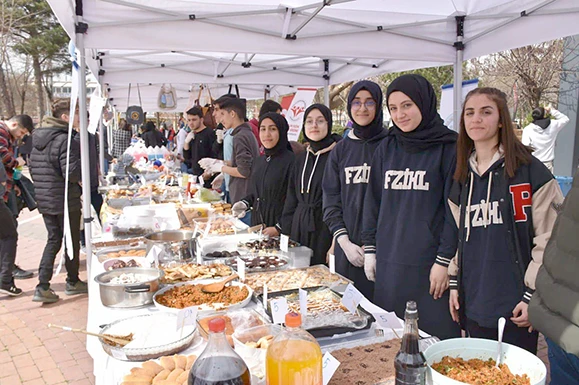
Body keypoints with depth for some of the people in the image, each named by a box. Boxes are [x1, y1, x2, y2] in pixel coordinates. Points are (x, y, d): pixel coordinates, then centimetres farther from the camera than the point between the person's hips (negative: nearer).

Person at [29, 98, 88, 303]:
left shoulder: (38, 139, 9)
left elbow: (32, 169, 16)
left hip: (44, 200, 8)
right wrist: (80, 152, -11)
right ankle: (72, 283, 24)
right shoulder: (65, 140, -19)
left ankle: (42, 287, 9)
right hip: (65, 200, -8)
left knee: (54, 240, 14)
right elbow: (73, 173, -23)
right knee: (72, 241, 9)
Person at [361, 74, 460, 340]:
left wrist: (444, 260, -10)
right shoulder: (386, 148, 10)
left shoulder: (448, 147, -3)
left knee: (435, 336, 1)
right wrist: (370, 248, 9)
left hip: (429, 264, -4)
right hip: (388, 262, 4)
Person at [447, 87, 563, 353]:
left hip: (514, 306, -4)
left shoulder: (530, 171, -7)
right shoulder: (463, 176, 9)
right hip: (474, 304, 5)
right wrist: (455, 283, 9)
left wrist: (534, 295, -11)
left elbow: (549, 239, -9)